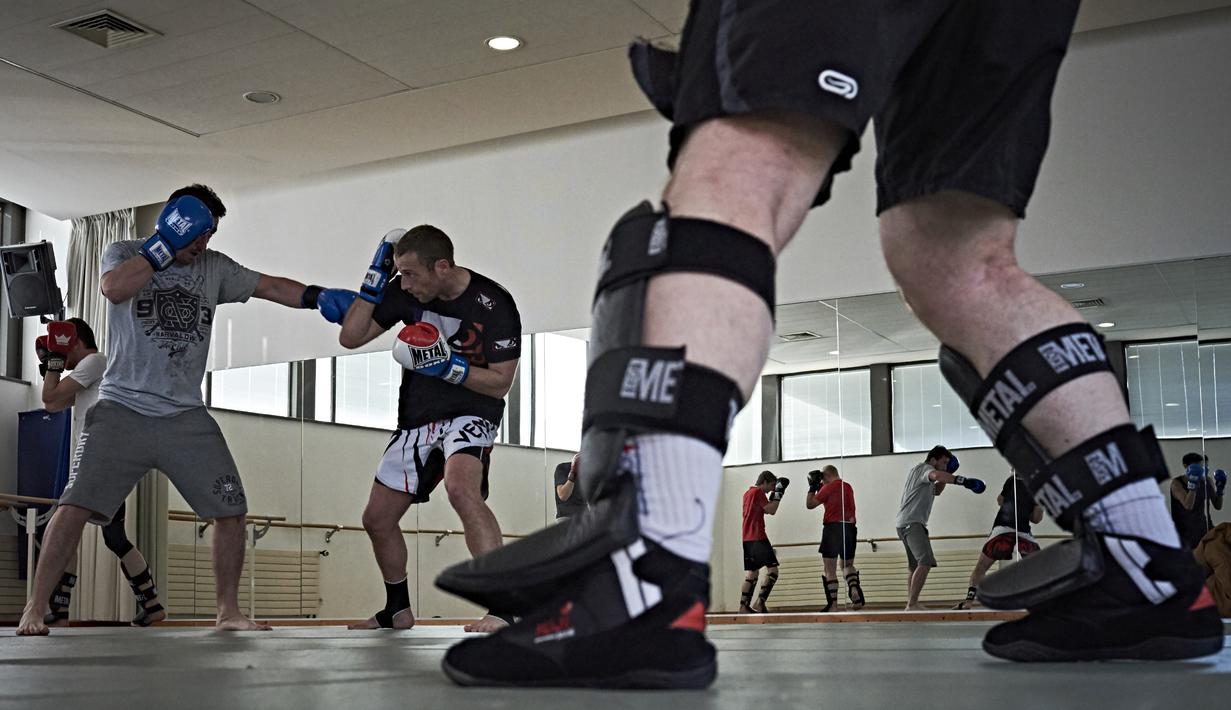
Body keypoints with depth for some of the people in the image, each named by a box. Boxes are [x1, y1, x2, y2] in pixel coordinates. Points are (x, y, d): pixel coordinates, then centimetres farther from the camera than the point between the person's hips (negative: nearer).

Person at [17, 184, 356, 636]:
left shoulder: (215, 268, 11)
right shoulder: (125, 254, 1)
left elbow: (271, 286, 10)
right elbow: (115, 288, -20)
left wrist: (318, 296, -6)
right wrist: (163, 247, -18)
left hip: (186, 417, 4)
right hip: (122, 409, -3)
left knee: (231, 511, -1)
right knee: (76, 506, -14)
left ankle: (228, 611, 13)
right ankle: (35, 609, 1)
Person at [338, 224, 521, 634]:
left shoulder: (494, 306, -18)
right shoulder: (405, 292, -5)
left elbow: (500, 384, -14)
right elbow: (350, 338, 0)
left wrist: (448, 365, -27)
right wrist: (376, 278, -10)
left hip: (471, 412, -6)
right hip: (417, 419, 6)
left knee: (461, 487, -36)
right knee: (377, 519, 9)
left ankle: (501, 608, -34)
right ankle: (398, 611, 32)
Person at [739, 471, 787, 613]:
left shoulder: (748, 493, 21)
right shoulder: (758, 492, -7)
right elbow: (771, 510, -12)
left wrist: (773, 495, 19)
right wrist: (779, 492, -6)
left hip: (747, 538, 10)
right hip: (757, 537, -9)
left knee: (751, 574, 11)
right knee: (773, 569, -9)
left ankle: (743, 607, 6)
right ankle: (759, 603, -19)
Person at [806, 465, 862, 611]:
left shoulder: (828, 487, -5)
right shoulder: (848, 487, 16)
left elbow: (810, 504, -3)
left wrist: (813, 487, 8)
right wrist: (819, 488, 22)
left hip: (832, 527, -6)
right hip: (849, 527, 6)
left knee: (830, 570, 1)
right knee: (848, 565, 18)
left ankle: (832, 604, -5)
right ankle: (854, 589, -10)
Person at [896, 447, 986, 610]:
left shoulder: (922, 472, 24)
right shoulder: (923, 468, -7)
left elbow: (936, 491, 37)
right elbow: (936, 475, -30)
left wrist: (946, 474, 20)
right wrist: (963, 481, -38)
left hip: (907, 524, 11)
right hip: (910, 522, -11)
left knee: (915, 566, 17)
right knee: (925, 562, -23)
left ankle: (911, 604, 21)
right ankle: (912, 605, -27)